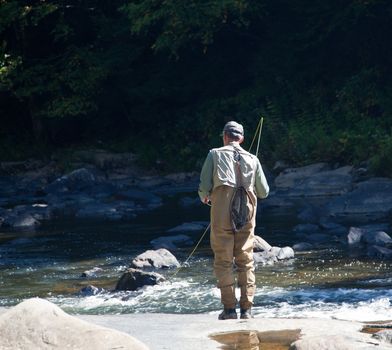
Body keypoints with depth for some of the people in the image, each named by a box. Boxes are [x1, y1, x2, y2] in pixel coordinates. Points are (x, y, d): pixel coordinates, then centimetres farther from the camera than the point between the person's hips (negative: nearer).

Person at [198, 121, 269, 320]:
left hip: (222, 214, -2)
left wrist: (205, 197, 20)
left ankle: (229, 309, -2)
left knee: (223, 262, 2)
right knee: (246, 262, 7)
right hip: (246, 215, 2)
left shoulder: (215, 155, 2)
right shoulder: (252, 160, 9)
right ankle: (247, 309, 2)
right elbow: (264, 192, 14)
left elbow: (204, 187, -3)